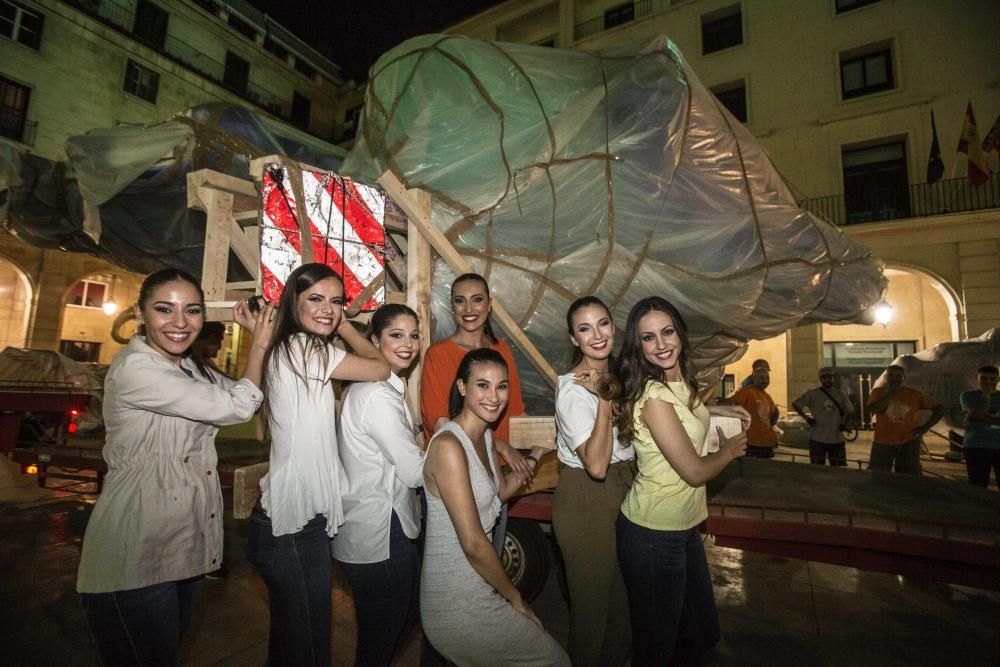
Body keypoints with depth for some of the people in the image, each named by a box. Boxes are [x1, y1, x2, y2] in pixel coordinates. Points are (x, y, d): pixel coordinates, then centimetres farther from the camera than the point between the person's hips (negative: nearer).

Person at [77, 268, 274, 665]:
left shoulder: (191, 368, 7)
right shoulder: (135, 368, -21)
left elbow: (250, 396, 8)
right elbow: (237, 407, -22)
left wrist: (260, 337, 0)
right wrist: (259, 344, -11)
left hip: (186, 542, 8)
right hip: (136, 554, -8)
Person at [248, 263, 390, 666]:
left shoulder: (287, 350, 11)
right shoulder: (304, 347, -18)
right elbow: (380, 368, -11)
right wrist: (345, 328, 1)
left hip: (300, 516, 9)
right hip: (293, 526, -9)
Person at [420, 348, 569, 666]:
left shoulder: (486, 436, 3)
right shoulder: (448, 445, -25)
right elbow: (473, 543, -23)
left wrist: (534, 458, 7)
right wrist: (516, 598, -11)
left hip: (478, 590, 8)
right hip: (458, 605, -8)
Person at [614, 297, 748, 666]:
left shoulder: (680, 381, 1)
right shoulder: (654, 396, -26)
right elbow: (695, 471, -21)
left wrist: (711, 409, 10)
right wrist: (731, 449, -3)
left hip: (683, 525, 8)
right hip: (654, 534, -8)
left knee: (703, 634, 23)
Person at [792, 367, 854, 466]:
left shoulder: (840, 395, 5)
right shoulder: (812, 393, -5)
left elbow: (850, 411, 18)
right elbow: (795, 404, -2)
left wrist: (844, 423, 5)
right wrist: (806, 418, -7)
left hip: (837, 439, 3)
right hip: (817, 439, -3)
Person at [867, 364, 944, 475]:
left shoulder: (914, 394, -1)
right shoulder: (878, 392, -3)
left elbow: (939, 409, 5)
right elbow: (874, 409, -21)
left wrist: (925, 427, -4)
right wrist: (891, 393, -18)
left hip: (909, 443, 1)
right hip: (883, 443, -1)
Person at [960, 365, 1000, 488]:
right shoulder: (968, 396, 4)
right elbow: (979, 413, -13)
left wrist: (985, 418, -13)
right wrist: (986, 394, -8)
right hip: (976, 447, -2)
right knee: (978, 487, 4)